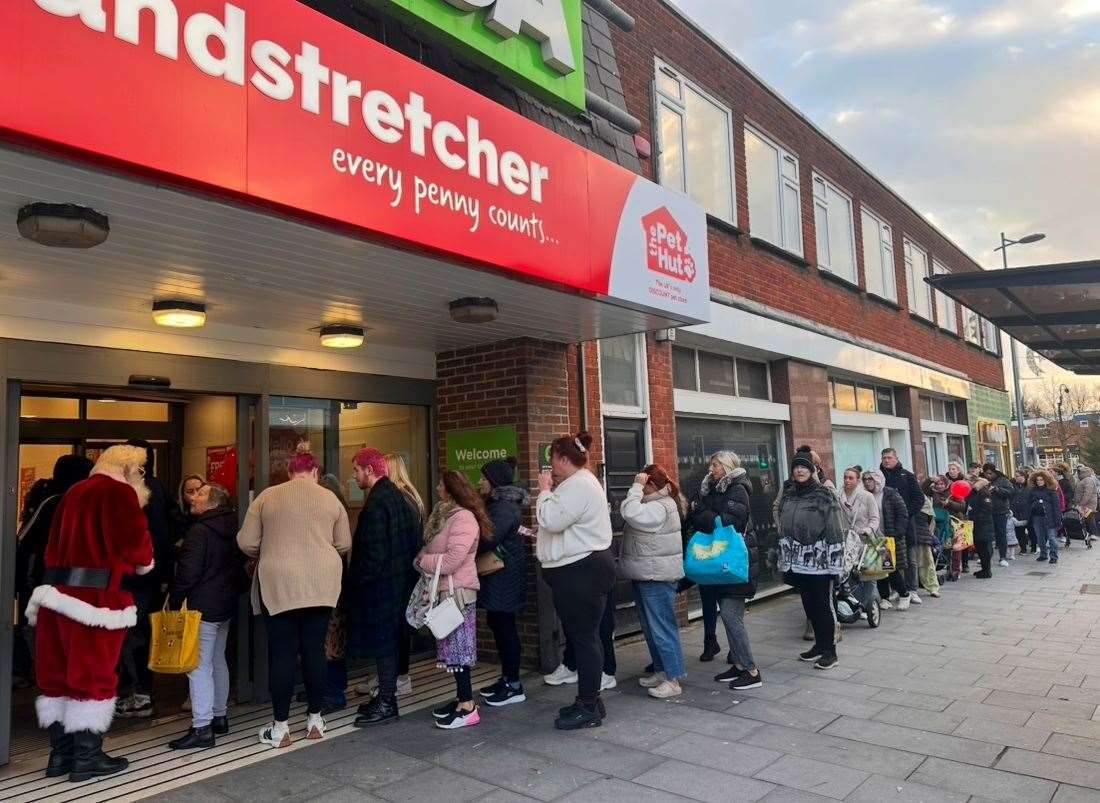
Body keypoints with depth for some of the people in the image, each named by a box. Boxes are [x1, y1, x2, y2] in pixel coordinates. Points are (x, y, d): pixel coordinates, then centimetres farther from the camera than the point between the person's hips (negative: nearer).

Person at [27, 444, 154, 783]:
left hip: (59, 590, 8)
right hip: (95, 596, -8)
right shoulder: (120, 492, -10)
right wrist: (144, 563, 5)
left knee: (59, 672, 13)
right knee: (92, 674, 0)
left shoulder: (74, 492, 16)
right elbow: (135, 544, -14)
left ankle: (60, 752, 21)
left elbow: (59, 543, 15)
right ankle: (87, 756, 7)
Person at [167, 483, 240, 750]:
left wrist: (174, 602, -6)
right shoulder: (232, 530, 11)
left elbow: (187, 573, -17)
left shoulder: (199, 531, -15)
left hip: (202, 607, -9)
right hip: (227, 606, 9)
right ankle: (220, 716, 26)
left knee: (199, 665, -6)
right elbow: (239, 565, 16)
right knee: (218, 660, 18)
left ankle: (202, 728, -7)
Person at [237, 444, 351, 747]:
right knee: (314, 649, 10)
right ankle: (315, 720, 20)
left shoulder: (267, 497, 0)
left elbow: (246, 542, 1)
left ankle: (280, 727, 13)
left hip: (278, 584, -1)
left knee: (282, 652, 5)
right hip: (321, 585, 1)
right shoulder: (330, 499, 2)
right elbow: (344, 544, 5)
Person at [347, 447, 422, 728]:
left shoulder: (377, 503, -20)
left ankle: (386, 704, 8)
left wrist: (357, 579, -11)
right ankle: (386, 696, 27)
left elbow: (373, 553, -23)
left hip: (379, 586, -10)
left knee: (381, 644, -1)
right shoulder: (397, 497, 10)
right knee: (389, 642, 16)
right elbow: (413, 542, 15)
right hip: (397, 583, 10)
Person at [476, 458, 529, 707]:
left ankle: (514, 687, 5)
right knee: (498, 623, 15)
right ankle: (506, 678, 26)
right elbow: (489, 536, 14)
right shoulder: (499, 503, 14)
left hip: (504, 576, -10)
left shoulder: (504, 507, -18)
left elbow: (488, 539, -27)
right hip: (498, 576, 10)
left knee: (504, 625, -4)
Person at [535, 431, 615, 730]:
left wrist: (545, 489, -11)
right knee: (582, 636, 16)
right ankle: (588, 699, 26)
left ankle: (589, 708, 6)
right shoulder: (579, 482, 18)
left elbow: (551, 520, -23)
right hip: (578, 570, 11)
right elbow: (560, 525, 25)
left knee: (583, 637, -3)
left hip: (582, 572, -11)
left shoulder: (578, 485, -17)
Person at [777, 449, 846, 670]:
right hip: (797, 558, 6)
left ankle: (830, 650, 10)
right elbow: (781, 526, 14)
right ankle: (819, 643, 27)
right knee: (808, 604, 13)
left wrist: (835, 559, -14)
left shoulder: (823, 495, -8)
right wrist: (785, 560, 14)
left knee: (822, 604, 0)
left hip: (819, 559, -6)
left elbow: (835, 529, -10)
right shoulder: (787, 495, 9)